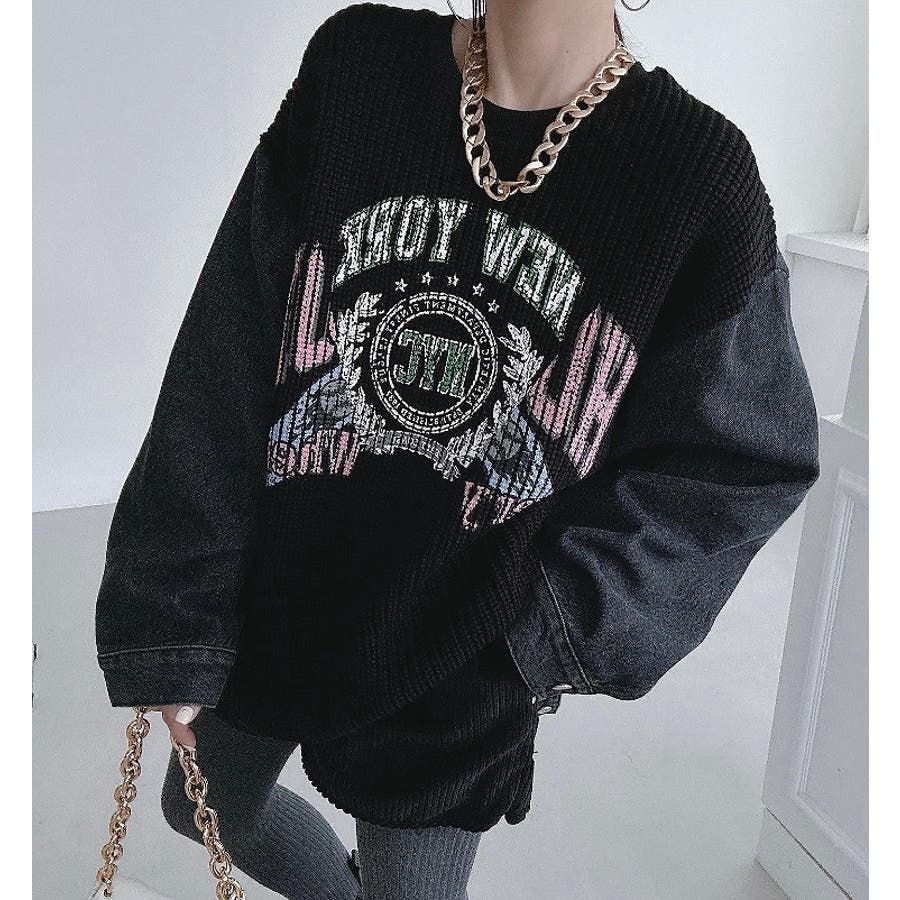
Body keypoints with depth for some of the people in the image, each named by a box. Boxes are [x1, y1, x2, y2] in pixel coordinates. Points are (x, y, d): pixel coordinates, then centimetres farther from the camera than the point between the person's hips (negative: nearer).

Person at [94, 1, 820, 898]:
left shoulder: (700, 171, -15)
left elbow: (747, 457, -7)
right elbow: (226, 368, -9)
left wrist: (560, 619, -19)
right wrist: (174, 618, -7)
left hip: (461, 673, -3)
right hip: (268, 608, 4)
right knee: (204, 810, 27)